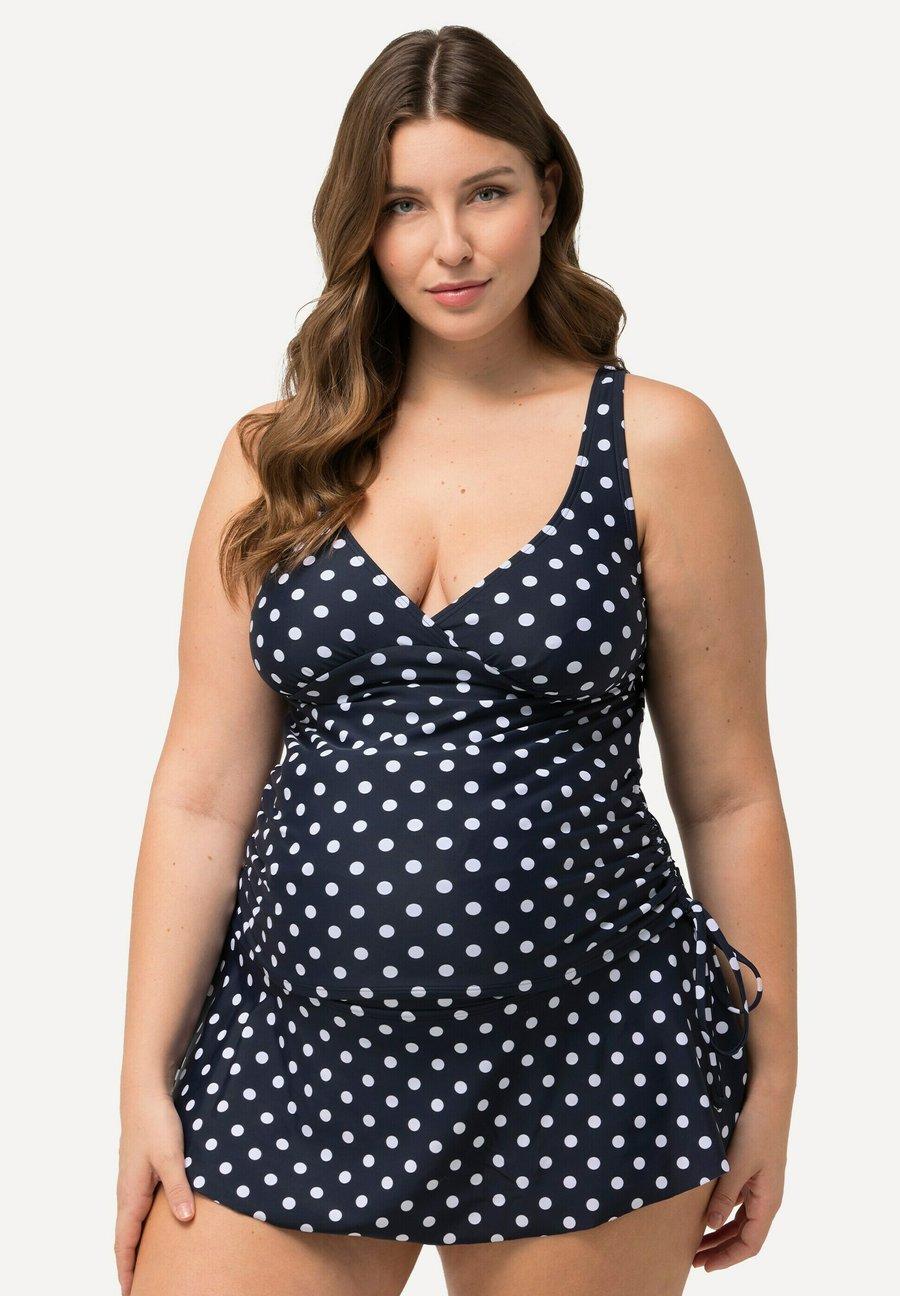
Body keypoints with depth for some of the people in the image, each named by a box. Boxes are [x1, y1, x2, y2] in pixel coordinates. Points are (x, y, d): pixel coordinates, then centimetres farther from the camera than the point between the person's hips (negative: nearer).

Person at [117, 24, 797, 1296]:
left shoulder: (654, 441, -1)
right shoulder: (274, 459, 5)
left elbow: (728, 793, 0)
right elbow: (203, 792, 4)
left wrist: (771, 1074, 2)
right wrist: (147, 1075, 3)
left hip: (581, 1067, -2)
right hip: (292, 1051, 2)